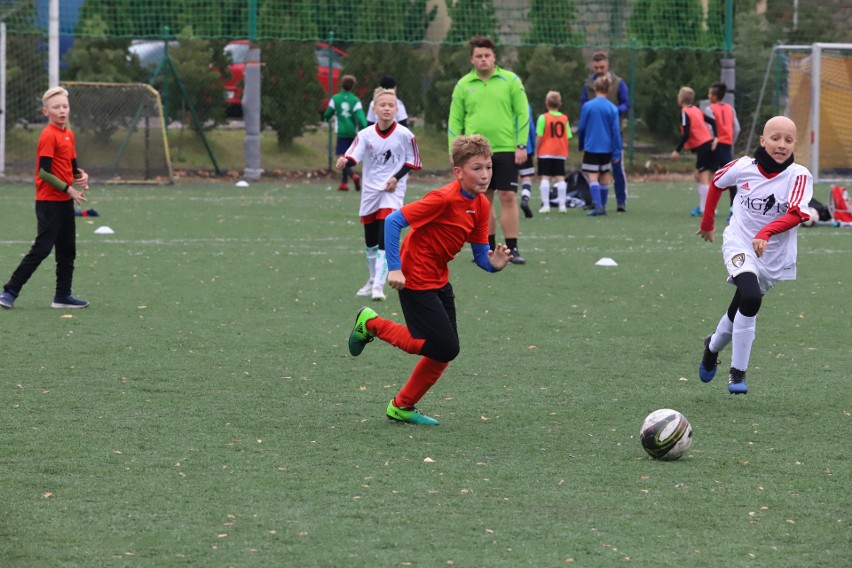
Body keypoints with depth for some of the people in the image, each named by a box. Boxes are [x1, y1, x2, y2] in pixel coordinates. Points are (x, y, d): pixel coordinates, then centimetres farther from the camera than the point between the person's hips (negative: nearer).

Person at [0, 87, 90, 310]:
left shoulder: (69, 135, 11)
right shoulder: (48, 136, -15)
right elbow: (44, 172, -20)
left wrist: (80, 176, -2)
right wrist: (69, 189, -18)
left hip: (65, 202, 9)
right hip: (49, 202, -9)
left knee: (67, 250, 10)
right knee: (42, 248, -9)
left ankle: (63, 296, 17)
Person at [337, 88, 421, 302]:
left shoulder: (404, 135, -7)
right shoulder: (366, 135, -5)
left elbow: (413, 161, 4)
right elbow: (353, 155, -18)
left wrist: (397, 178, -10)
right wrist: (344, 162, -41)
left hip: (393, 191, -3)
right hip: (370, 190, 3)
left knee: (384, 240, -16)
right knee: (370, 241, 13)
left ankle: (379, 286, -17)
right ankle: (373, 281, 32)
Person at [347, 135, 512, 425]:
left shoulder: (481, 205, 2)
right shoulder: (444, 199, -23)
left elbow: (480, 253, 7)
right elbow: (393, 221, -24)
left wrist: (493, 263, -17)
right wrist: (394, 268, -26)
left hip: (439, 279, 9)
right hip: (415, 279, -9)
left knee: (444, 351, 8)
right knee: (444, 347, -10)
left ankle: (403, 407, 23)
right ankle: (371, 324, 6)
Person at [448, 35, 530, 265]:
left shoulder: (510, 80, 1)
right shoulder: (463, 85, 6)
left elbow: (523, 113, 1)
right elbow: (455, 121, 9)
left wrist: (521, 145, -6)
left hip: (506, 150, -2)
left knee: (508, 198, -6)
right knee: (483, 200, 7)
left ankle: (512, 249, -3)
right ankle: (489, 248, 15)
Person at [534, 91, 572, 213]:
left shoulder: (543, 118, -7)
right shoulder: (564, 118, 3)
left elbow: (539, 137, -10)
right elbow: (567, 137, 4)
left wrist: (536, 151, 0)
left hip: (545, 153, -3)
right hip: (561, 153, 3)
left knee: (545, 177, -1)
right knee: (560, 178, 4)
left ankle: (546, 205, -5)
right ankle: (562, 204, -1)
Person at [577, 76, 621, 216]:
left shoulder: (587, 106, -7)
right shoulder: (613, 108, -3)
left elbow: (581, 128, 0)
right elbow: (616, 130, -4)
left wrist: (581, 145, 17)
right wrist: (617, 151, 1)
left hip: (591, 147, -3)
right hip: (607, 148, 3)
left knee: (593, 177, -5)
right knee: (604, 176, 15)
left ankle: (598, 205, -21)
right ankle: (603, 206, 21)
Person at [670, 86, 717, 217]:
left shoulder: (685, 113, -11)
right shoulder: (696, 110, 14)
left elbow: (686, 135, -18)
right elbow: (713, 122, 12)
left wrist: (677, 151, -14)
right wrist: (716, 138, 4)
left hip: (702, 147, -9)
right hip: (709, 144, 9)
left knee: (704, 178, -7)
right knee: (699, 176, 16)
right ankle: (702, 207, 20)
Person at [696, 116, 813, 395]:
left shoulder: (799, 176, -14)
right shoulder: (743, 167, -9)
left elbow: (797, 213, -30)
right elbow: (717, 182, 13)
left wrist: (766, 232, -45)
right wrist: (707, 222, 21)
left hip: (774, 256, 2)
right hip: (739, 244, -2)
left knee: (740, 311, 14)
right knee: (751, 299, -27)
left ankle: (713, 346, 47)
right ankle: (738, 372, -16)